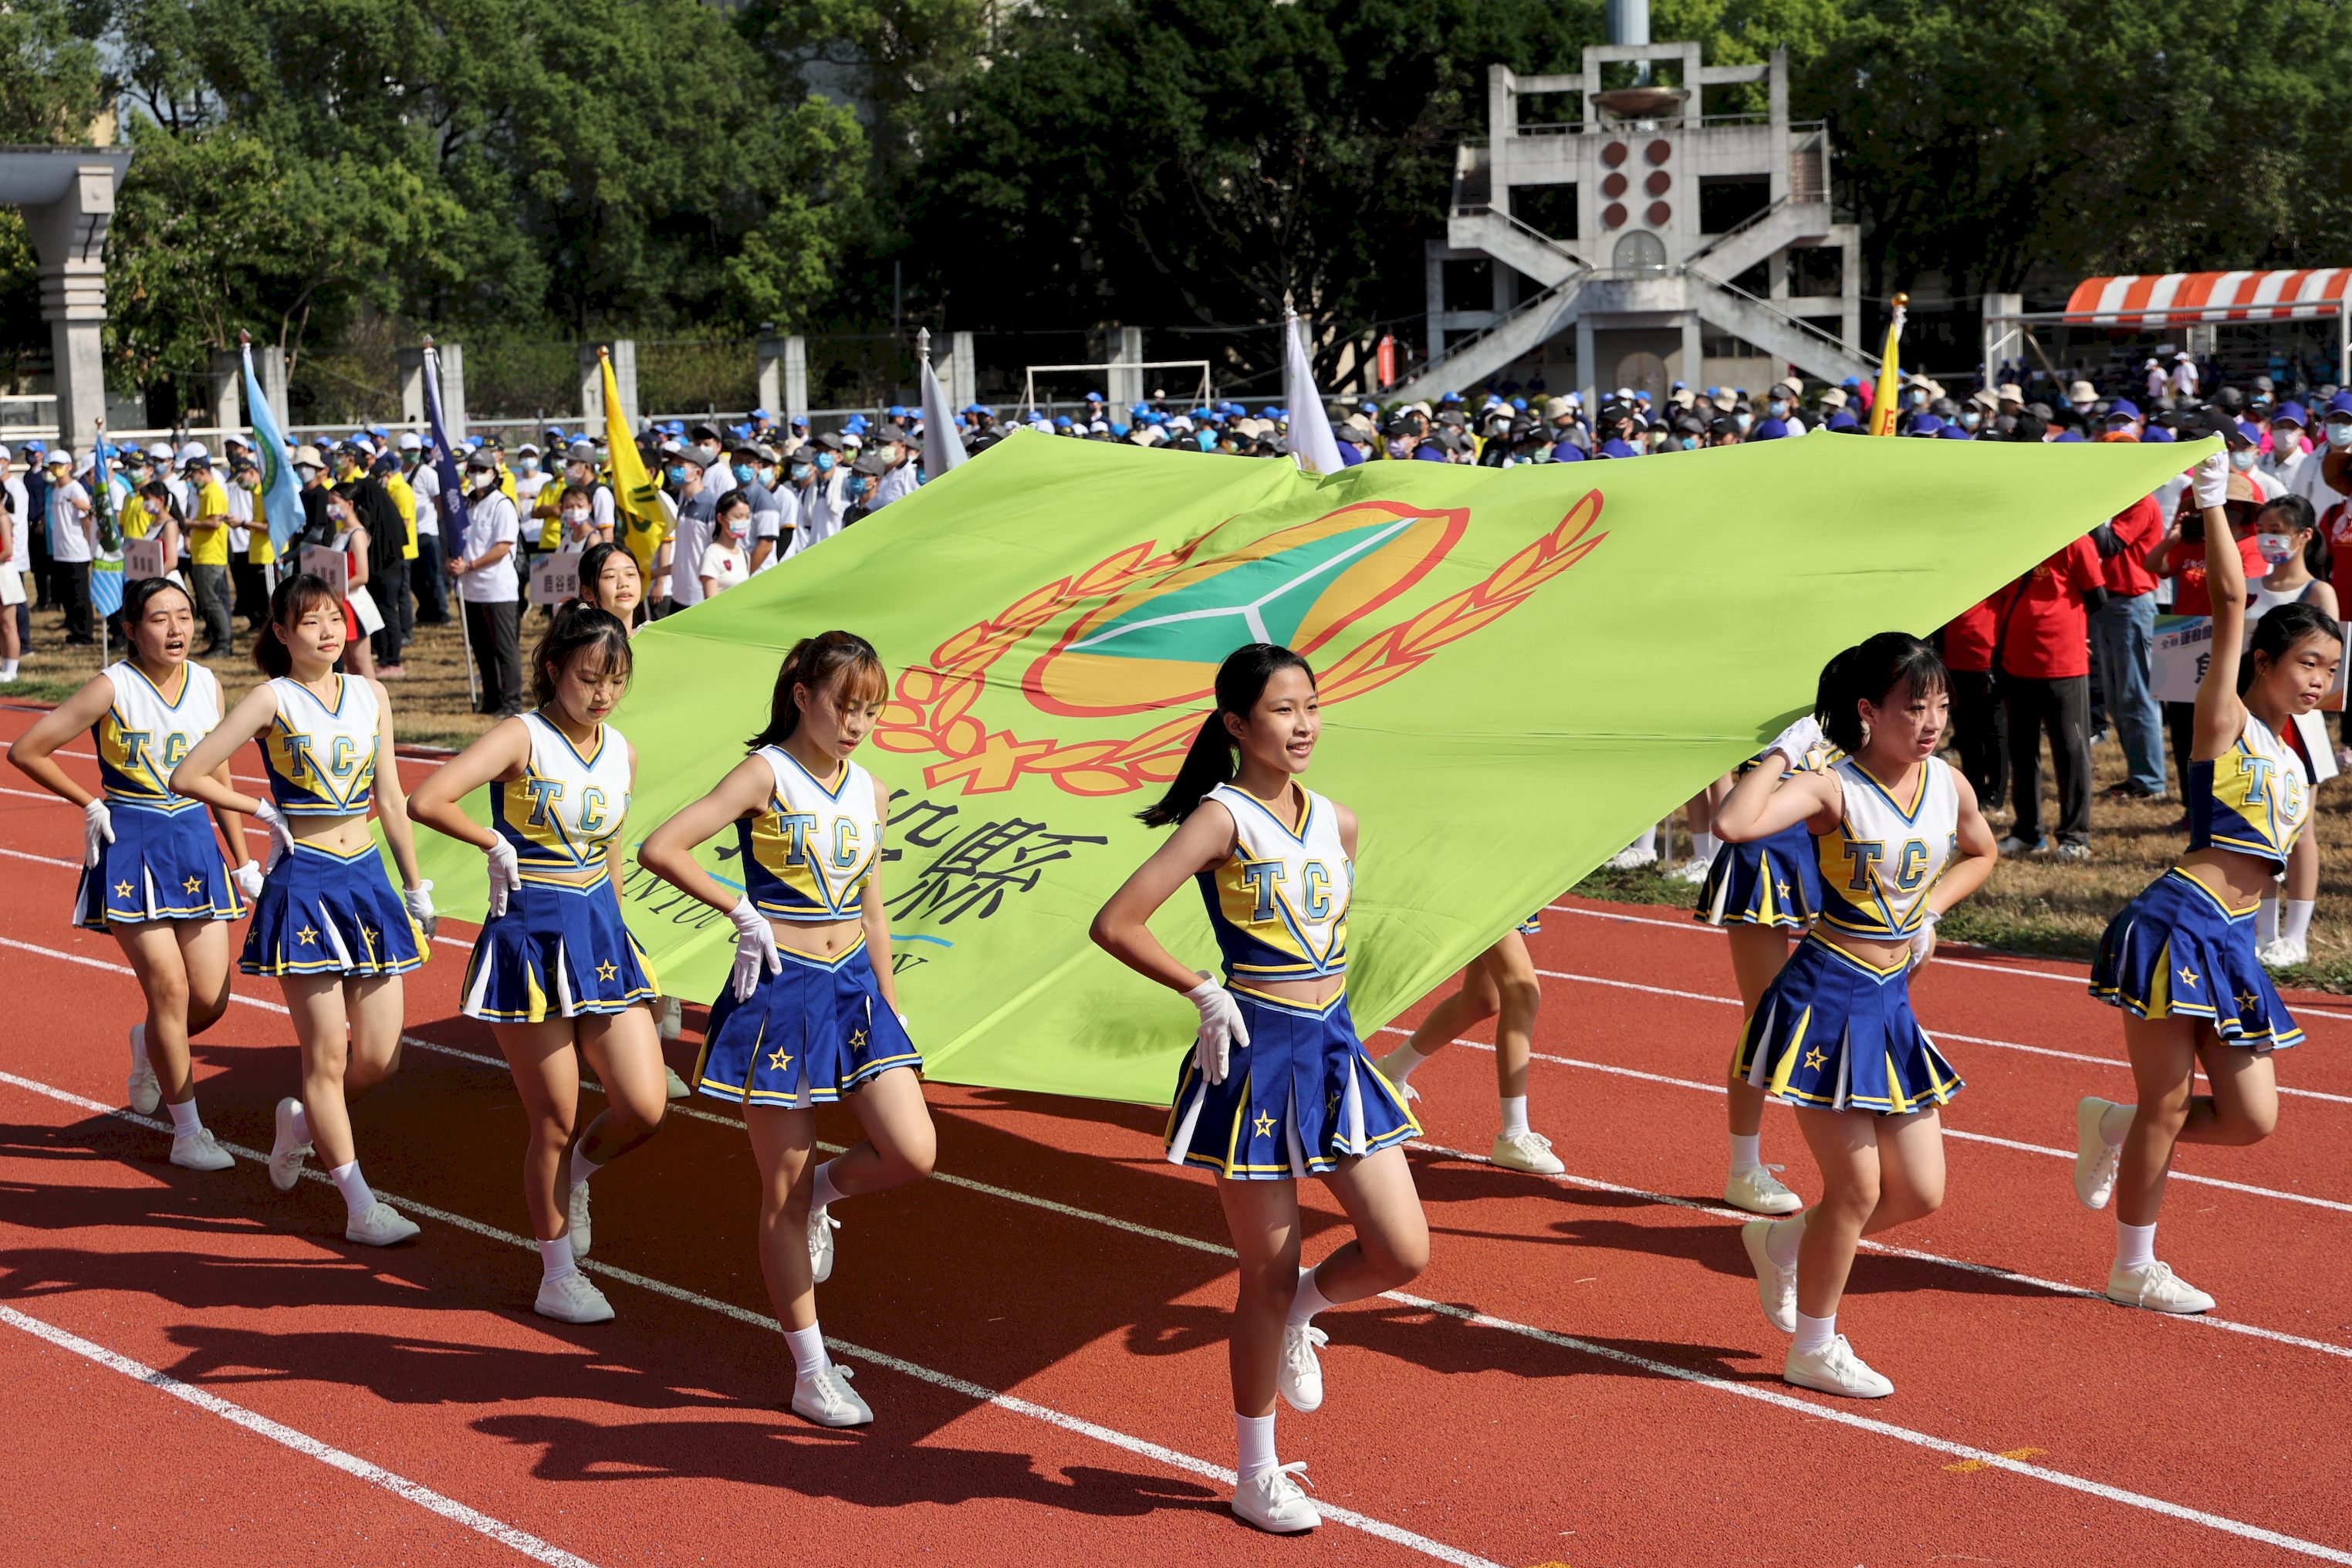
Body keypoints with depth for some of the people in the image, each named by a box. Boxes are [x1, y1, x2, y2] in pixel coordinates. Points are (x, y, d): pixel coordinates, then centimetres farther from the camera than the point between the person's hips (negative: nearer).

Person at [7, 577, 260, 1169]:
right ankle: (187, 1134, 4)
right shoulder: (112, 688, -11)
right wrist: (90, 803, -4)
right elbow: (27, 750, -9)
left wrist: (243, 862, 13)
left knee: (211, 998, 1)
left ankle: (147, 1045, 37)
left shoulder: (207, 686, 4)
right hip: (130, 847, -5)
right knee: (169, 987, -8)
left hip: (194, 842, 5)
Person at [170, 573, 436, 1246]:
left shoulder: (370, 695, 9)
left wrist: (416, 888, 15)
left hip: (368, 879, 5)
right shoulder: (273, 699, -6)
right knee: (327, 1054, -3)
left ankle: (301, 1122, 34)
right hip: (303, 883, -5)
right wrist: (266, 812, -3)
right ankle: (360, 1207, 3)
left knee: (380, 1057, 4)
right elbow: (188, 776, -10)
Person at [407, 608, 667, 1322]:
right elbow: (426, 801, -26)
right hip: (531, 938, -5)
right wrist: (495, 844, -14)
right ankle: (557, 1277, 20)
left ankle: (575, 1176, 30)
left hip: (601, 934, 6)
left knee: (644, 1108, -3)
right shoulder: (521, 739, -13)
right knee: (554, 1122, 3)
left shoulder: (622, 752, 6)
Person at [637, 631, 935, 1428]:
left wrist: (892, 1005, 16)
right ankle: (811, 1374, 14)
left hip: (855, 988, 5)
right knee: (783, 1194, 3)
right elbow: (661, 848, -20)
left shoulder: (870, 793, 8)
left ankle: (822, 1192, 24)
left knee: (913, 1154, -10)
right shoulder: (766, 775, -10)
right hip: (780, 994, -5)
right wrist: (742, 912, -14)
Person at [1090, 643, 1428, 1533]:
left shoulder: (1337, 823, 7)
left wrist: (1319, 1008, 14)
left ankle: (1300, 1311, 31)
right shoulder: (1223, 818, -12)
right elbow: (1115, 925, -18)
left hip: (1335, 1051, 6)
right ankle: (1256, 1477, 21)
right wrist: (1204, 993, -13)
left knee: (1403, 1253, -1)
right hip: (1258, 1059, -6)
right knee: (1269, 1276, 4)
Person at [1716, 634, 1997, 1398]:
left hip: (1892, 1003, 7)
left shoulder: (1949, 784, 2)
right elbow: (1734, 824, -36)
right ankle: (1814, 1350, 19)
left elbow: (1981, 854, 25)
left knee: (1920, 1193, 9)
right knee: (1857, 1187, -1)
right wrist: (1786, 746, -24)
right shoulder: (1833, 788, -17)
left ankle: (1782, 1241, 34)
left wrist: (1929, 912, 9)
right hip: (1826, 998, -7)